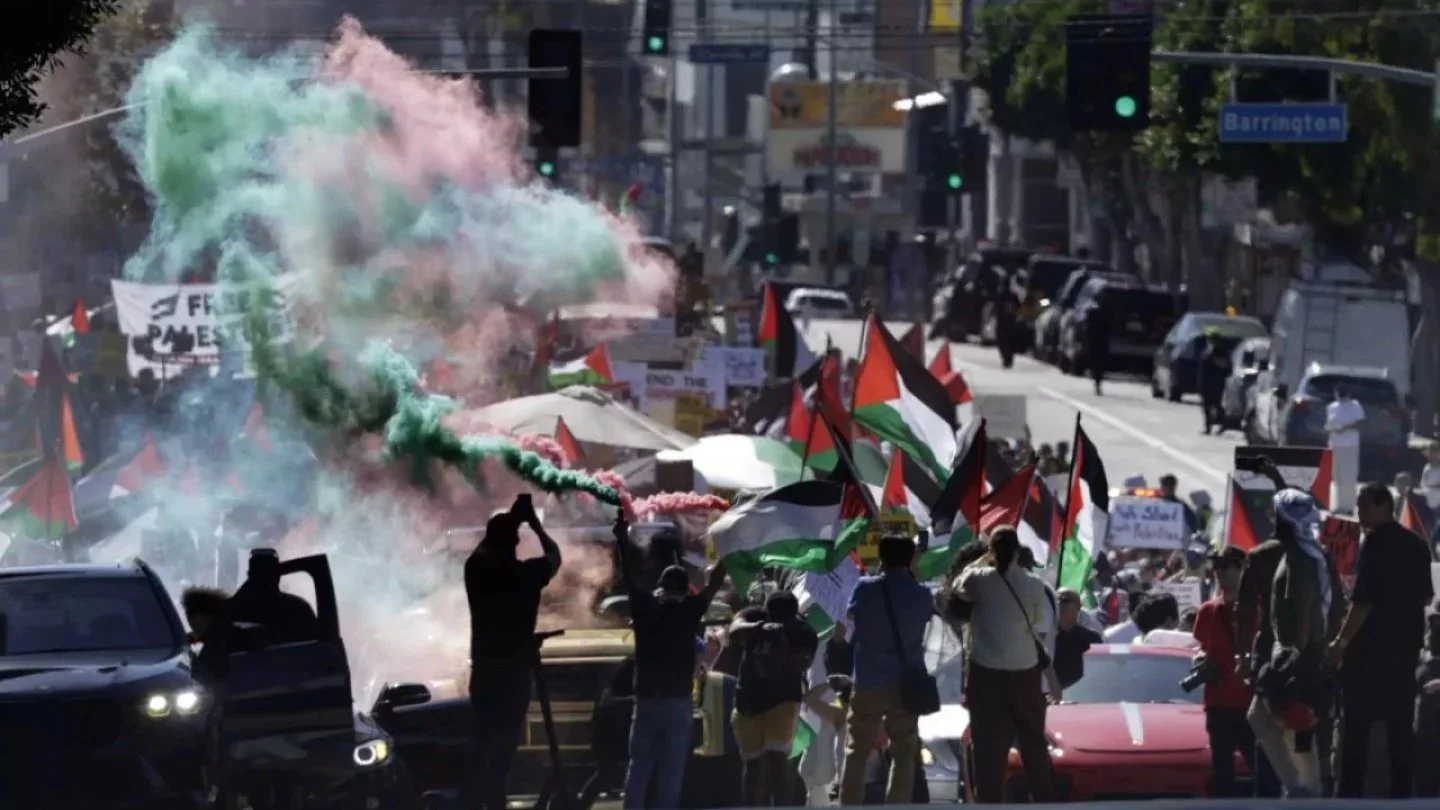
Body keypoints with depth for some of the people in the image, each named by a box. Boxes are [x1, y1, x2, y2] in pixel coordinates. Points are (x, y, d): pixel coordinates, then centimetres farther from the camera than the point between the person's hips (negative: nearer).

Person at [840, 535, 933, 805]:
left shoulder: (865, 588, -6)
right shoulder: (921, 595, -3)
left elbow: (850, 613, 11)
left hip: (868, 683, 0)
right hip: (906, 685, 0)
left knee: (856, 752, 8)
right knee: (903, 754, 6)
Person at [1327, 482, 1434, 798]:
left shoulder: (1376, 543, -13)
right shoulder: (1416, 544, 11)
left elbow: (1363, 599, -19)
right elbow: (1426, 595, 20)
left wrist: (1341, 641, -13)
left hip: (1371, 645, -7)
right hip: (1406, 644, 7)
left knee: (1357, 724, -4)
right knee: (1400, 724, 8)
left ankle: (1351, 794, -8)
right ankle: (1402, 793, 6)